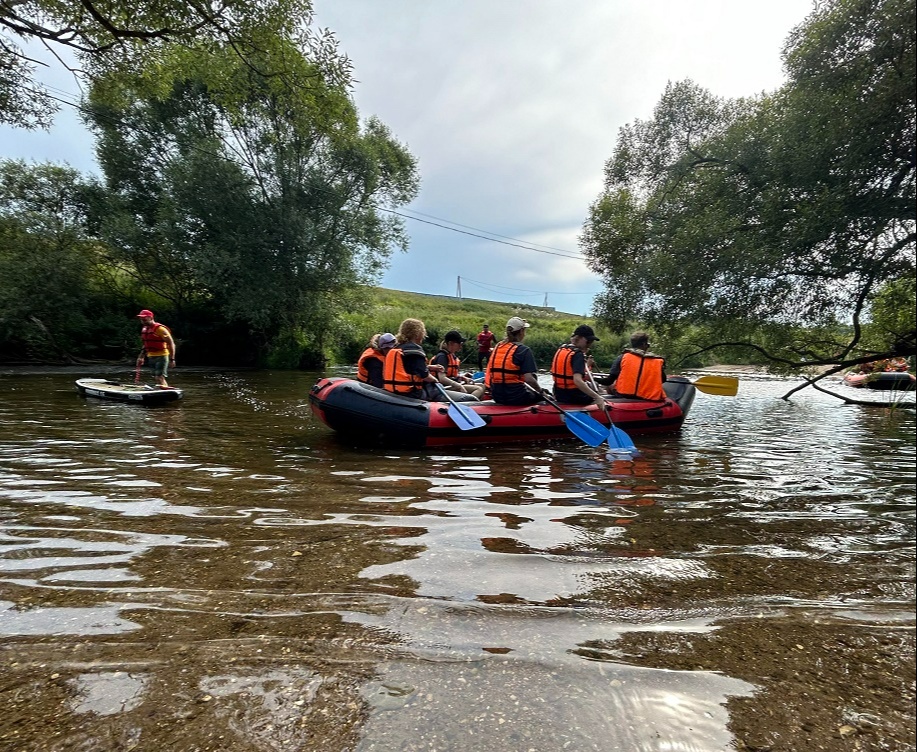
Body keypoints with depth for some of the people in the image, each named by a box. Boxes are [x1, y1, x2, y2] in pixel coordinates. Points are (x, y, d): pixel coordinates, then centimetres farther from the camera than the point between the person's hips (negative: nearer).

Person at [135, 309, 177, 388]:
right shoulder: (144, 330, 12)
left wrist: (172, 359, -18)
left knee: (160, 377, -16)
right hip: (151, 357, 9)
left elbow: (171, 343, -15)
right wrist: (141, 357, 17)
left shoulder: (159, 329, -14)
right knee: (158, 378, 12)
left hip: (161, 356, -9)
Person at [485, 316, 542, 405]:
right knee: (541, 395, 21)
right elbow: (528, 379, -19)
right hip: (515, 397, -6)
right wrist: (540, 390, -2)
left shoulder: (497, 346, 7)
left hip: (496, 396, 6)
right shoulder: (523, 350, -13)